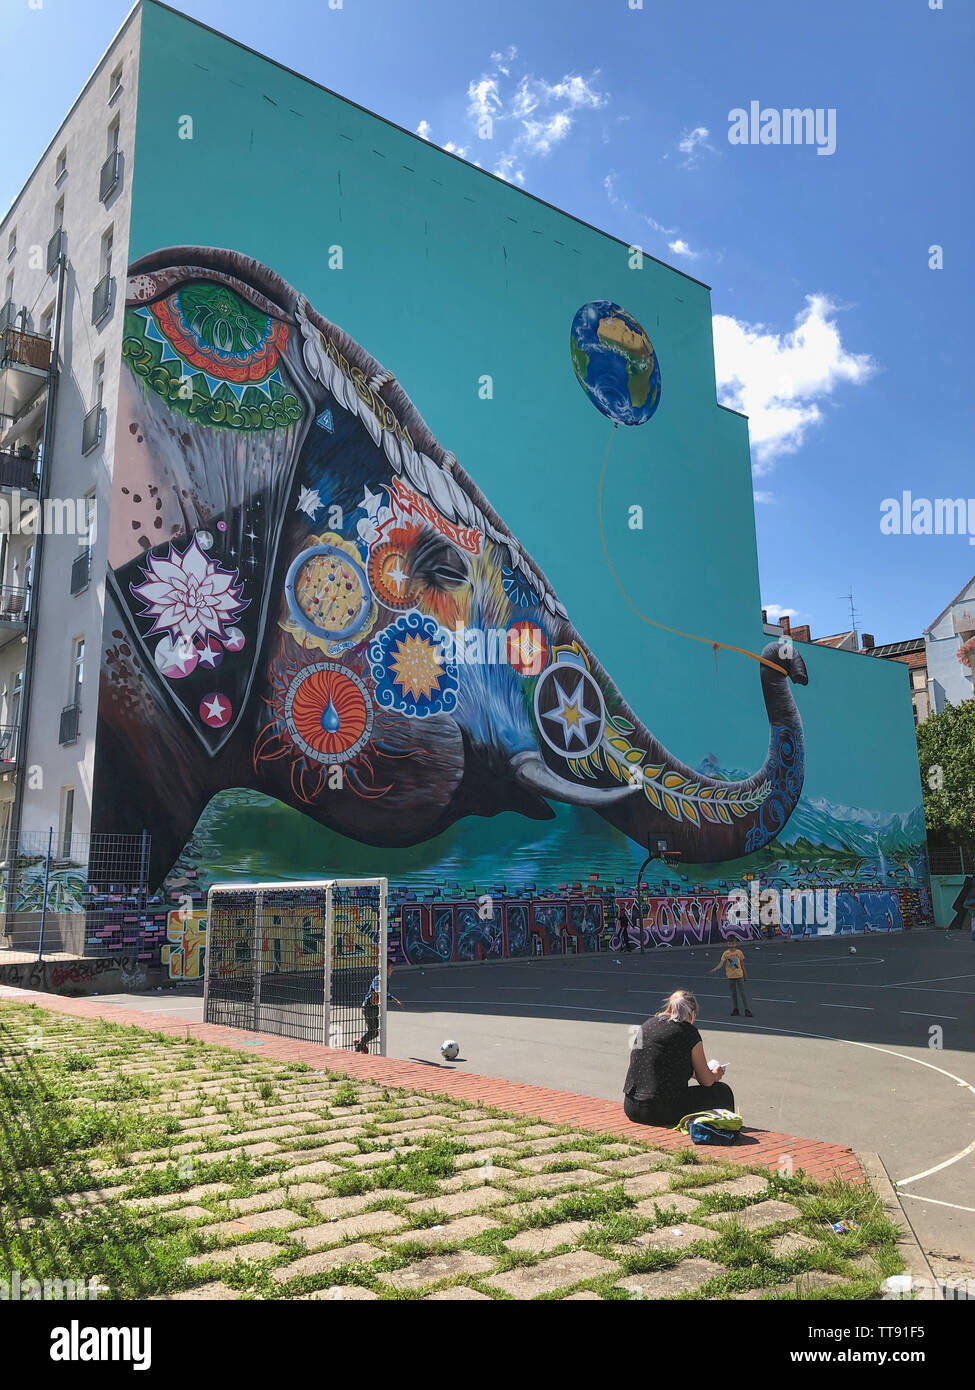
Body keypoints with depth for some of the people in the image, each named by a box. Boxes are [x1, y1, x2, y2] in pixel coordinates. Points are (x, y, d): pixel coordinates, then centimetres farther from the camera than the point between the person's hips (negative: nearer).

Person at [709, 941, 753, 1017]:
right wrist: (713, 970, -27)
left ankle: (747, 1011, 5)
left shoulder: (739, 952, -2)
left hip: (739, 975, 0)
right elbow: (721, 964, -14)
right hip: (730, 976, 0)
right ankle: (735, 1010, 20)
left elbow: (742, 964, 8)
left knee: (742, 993, -1)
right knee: (733, 994, 9)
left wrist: (745, 975, 13)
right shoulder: (726, 953, -6)